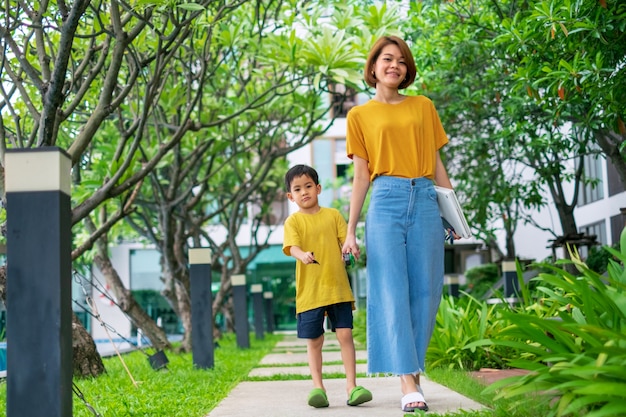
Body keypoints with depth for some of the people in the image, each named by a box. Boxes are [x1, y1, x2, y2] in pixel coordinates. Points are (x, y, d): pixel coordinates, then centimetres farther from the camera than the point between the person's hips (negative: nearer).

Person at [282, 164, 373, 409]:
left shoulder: (333, 215, 8)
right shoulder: (293, 221, 2)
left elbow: (346, 240, 5)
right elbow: (292, 246, -12)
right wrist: (302, 255, -35)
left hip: (338, 287, 1)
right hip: (309, 290, -1)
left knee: (345, 334, -4)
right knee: (314, 341, 5)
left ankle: (351, 386, 1)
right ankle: (317, 387, 12)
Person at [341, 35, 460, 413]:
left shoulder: (423, 107, 15)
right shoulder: (360, 115, 11)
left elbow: (438, 164, 15)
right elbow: (361, 176, 8)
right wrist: (350, 231, 2)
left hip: (425, 200, 2)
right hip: (386, 201, -2)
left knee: (425, 291, -1)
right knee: (392, 292, -10)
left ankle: (414, 370, 10)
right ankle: (408, 385, -13)